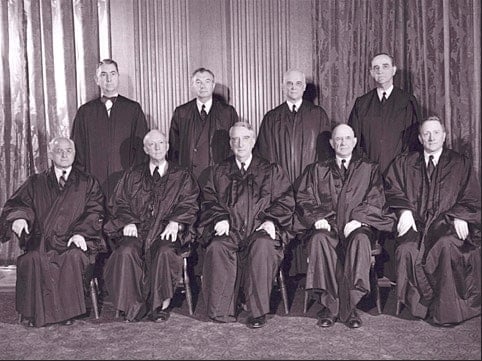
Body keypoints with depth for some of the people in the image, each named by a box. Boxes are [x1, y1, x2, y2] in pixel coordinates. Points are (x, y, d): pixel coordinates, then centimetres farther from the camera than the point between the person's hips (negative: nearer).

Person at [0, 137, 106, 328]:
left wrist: (81, 233, -13)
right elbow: (16, 203, 9)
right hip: (42, 241, 1)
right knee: (33, 260, -32)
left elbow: (95, 212, 5)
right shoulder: (36, 183, 19)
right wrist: (19, 217, -16)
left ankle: (67, 312, -23)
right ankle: (36, 313, -22)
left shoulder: (88, 183, 15)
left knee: (74, 257, -35)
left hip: (74, 242, -1)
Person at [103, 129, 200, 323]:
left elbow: (189, 204, 4)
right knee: (126, 252, -30)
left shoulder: (182, 176, 15)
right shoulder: (132, 175, 20)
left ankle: (162, 304, -20)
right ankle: (134, 304, -18)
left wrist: (175, 222, -15)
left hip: (166, 229, -1)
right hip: (137, 229, 2)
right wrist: (128, 221, -8)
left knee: (165, 252, -34)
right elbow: (118, 202, 12)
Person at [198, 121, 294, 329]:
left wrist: (271, 220, -9)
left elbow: (285, 201, 9)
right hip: (230, 231, 1)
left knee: (262, 246, -36)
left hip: (260, 229, -1)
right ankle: (222, 310, -24)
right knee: (217, 247, -33)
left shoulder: (271, 171, 17)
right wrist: (220, 218, -7)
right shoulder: (218, 172, 21)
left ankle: (258, 311, -26)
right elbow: (208, 201, 13)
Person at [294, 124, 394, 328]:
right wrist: (316, 217, -9)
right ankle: (329, 305, -29)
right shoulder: (317, 170, 21)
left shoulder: (369, 169, 19)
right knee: (319, 239, -35)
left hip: (356, 226, -1)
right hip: (326, 225, 1)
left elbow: (375, 201, 7)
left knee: (360, 240, -36)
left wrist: (358, 219, -11)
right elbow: (303, 198, 10)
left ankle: (349, 306, -30)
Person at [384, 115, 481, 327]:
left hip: (446, 223, -1)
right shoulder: (404, 163, 18)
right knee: (407, 249, -32)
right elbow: (393, 192, 9)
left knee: (446, 245, -35)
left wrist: (460, 216, -9)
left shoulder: (460, 164, 16)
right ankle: (419, 305, -16)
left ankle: (446, 310, -22)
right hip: (416, 222, 1)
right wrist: (405, 211, -10)